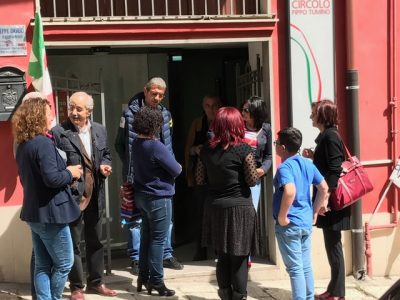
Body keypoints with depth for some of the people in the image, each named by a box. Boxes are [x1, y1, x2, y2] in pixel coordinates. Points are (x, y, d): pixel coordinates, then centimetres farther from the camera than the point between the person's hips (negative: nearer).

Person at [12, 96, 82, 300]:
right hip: (50, 213, -9)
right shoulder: (44, 143, -19)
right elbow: (51, 178, -28)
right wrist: (70, 173, -9)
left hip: (35, 213, 9)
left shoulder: (22, 145, 10)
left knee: (42, 265, 13)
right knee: (64, 264, 4)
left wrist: (65, 173, 14)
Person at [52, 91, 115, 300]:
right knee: (73, 243, 6)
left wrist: (105, 165, -3)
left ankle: (96, 282, 32)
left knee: (95, 241, 17)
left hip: (95, 196, 5)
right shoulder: (58, 133, -12)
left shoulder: (100, 130, 5)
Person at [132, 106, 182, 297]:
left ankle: (143, 277, 21)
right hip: (158, 198, -8)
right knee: (157, 240, -1)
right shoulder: (156, 147, -21)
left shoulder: (136, 144, 4)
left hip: (142, 195, 8)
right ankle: (156, 281, 5)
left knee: (146, 236, 15)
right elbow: (176, 170, -15)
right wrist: (178, 167, 6)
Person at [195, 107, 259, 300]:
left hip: (214, 207, 5)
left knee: (222, 255, 17)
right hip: (239, 207, -4)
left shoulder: (206, 149, 1)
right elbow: (252, 180, -8)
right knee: (239, 257, 6)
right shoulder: (243, 149, -11)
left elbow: (200, 179, 7)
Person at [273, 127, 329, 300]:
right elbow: (324, 188, 12)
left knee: (295, 269, 0)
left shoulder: (285, 167, -17)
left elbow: (290, 191, -35)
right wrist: (314, 211, 18)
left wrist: (282, 217, -24)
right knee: (306, 266, 17)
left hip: (289, 225, -8)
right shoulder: (308, 164, 6)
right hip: (306, 222, 8)